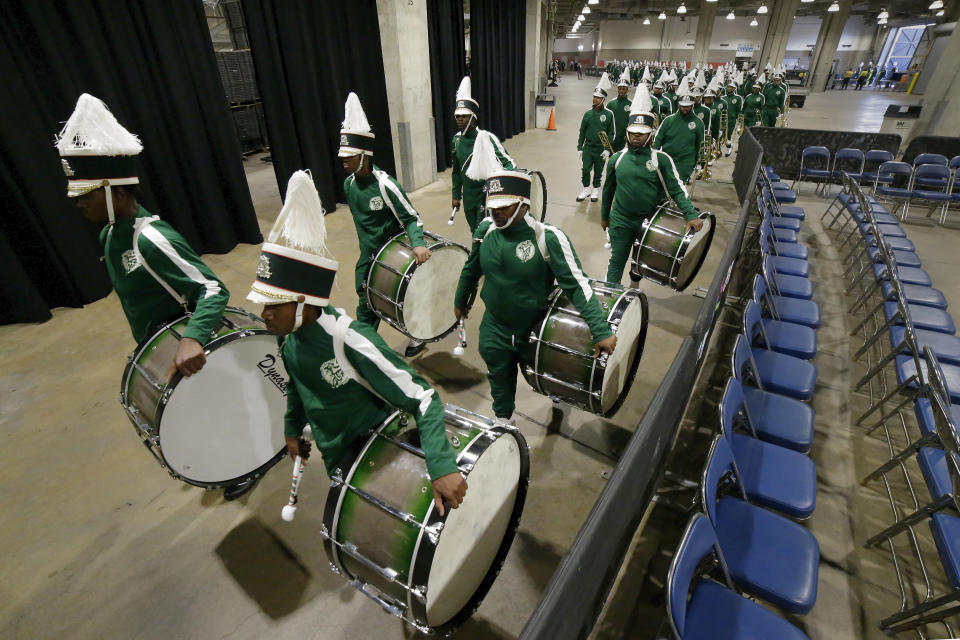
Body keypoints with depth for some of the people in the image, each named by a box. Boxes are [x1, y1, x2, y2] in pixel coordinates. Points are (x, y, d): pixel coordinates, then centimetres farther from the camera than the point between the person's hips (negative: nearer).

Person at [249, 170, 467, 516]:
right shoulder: (286, 334, -13)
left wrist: (441, 467, -44)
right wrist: (292, 428, 18)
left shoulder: (351, 340, -35)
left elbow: (423, 399, -35)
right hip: (335, 457, 7)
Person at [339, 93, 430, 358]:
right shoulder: (349, 184, -2)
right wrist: (366, 245, 17)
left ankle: (417, 335, 39)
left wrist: (418, 244, -38)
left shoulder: (385, 185, -24)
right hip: (367, 256, 6)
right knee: (366, 305, 12)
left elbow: (412, 218, -21)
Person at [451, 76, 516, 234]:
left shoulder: (486, 138, -16)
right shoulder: (457, 139, 4)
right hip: (468, 197, 6)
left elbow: (508, 163, -16)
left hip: (486, 196, -6)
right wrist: (456, 195, 18)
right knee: (475, 232, 18)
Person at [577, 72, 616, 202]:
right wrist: (579, 147, 4)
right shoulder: (588, 113, 2)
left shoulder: (609, 114, -5)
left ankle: (596, 190, 25)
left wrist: (607, 149, -11)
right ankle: (586, 189, 15)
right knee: (585, 169, -4)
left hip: (601, 149, -2)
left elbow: (612, 133, -3)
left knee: (598, 171, 9)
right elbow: (582, 132, 7)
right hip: (588, 148, 2)